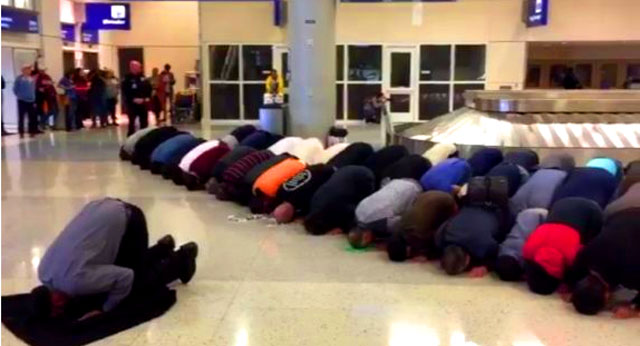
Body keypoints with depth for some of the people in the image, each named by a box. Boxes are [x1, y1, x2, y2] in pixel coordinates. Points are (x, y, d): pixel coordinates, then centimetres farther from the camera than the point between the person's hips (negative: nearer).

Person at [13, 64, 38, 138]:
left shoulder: (32, 79, 9)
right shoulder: (19, 78, -6)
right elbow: (15, 89, -3)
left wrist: (34, 99, 11)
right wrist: (19, 96, 0)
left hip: (31, 101, 4)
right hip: (22, 101, -4)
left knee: (32, 117, 4)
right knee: (21, 117, 3)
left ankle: (32, 132, 13)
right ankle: (21, 132, 9)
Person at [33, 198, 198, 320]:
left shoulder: (76, 282, -30)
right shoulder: (43, 273, -6)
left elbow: (126, 277, -28)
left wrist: (105, 309, -14)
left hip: (128, 219, -8)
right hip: (108, 211, 8)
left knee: (138, 286, 4)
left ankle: (183, 257, 22)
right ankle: (163, 247, 34)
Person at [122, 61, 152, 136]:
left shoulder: (143, 78, 11)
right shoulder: (127, 79, -7)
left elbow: (149, 88, 10)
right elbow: (125, 92, -16)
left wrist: (148, 97, -5)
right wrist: (134, 99, -22)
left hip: (143, 103, 6)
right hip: (132, 104, -6)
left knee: (144, 121, 11)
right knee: (132, 121, -1)